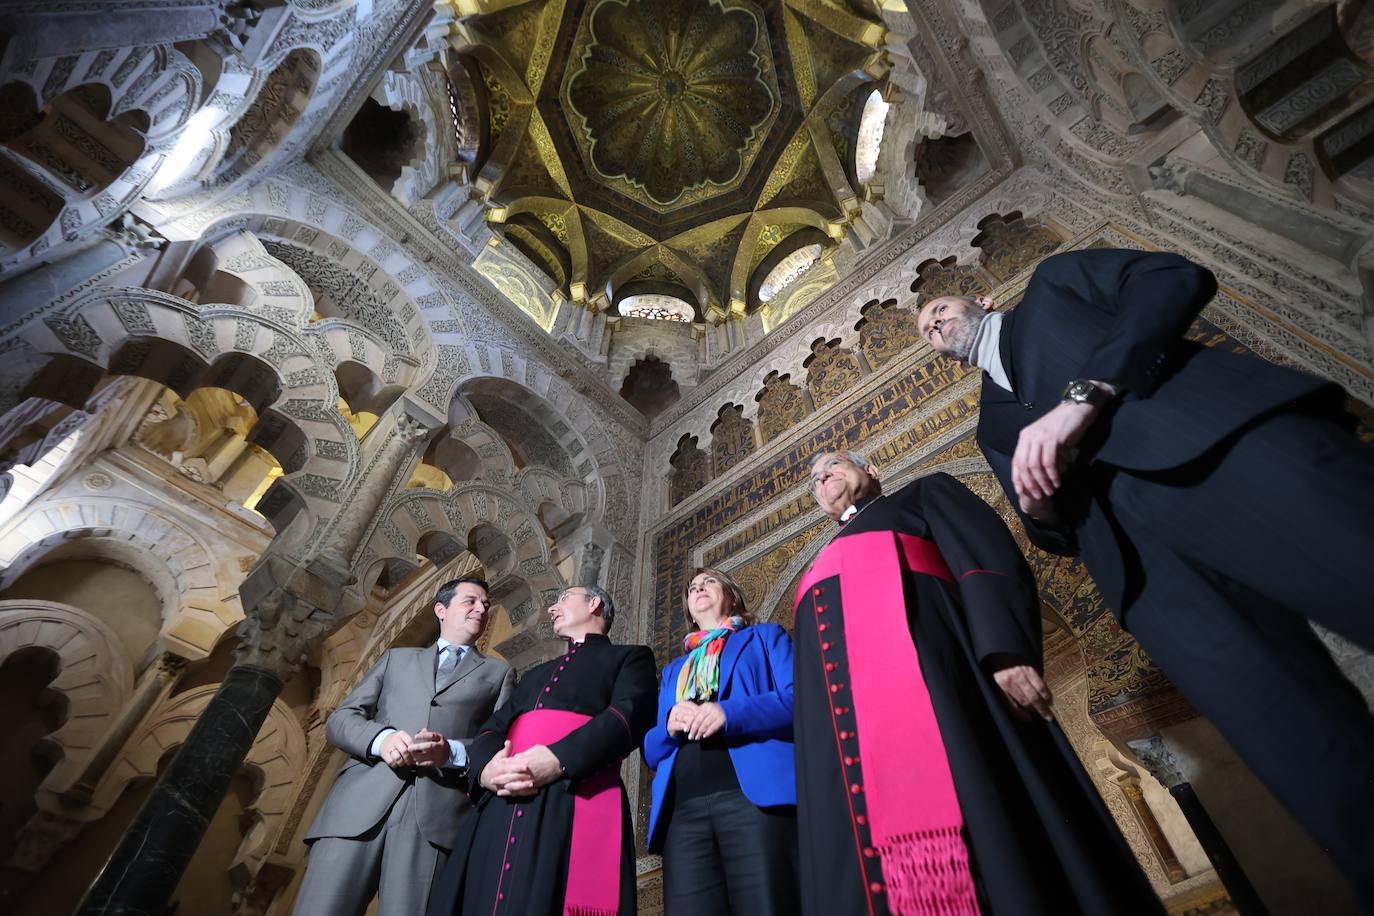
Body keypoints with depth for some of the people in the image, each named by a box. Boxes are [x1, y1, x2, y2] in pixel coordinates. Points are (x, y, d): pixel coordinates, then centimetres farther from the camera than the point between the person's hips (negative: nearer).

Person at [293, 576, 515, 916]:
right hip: (360, 801, 2)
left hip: (436, 812, -1)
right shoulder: (395, 658, 25)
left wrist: (452, 752, -13)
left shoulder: (499, 673, 20)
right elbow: (339, 719, 15)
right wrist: (380, 738, -7)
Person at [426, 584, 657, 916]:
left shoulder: (630, 657, 12)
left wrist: (559, 759, -20)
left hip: (578, 803, -5)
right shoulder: (536, 674, 31)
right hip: (502, 809, 6)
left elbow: (630, 716, -7)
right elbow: (493, 728, 19)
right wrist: (486, 768, -5)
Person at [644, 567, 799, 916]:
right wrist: (669, 726, 0)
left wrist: (732, 714, -15)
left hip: (755, 796, -4)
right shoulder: (673, 669, 31)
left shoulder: (765, 637, 19)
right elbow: (651, 750, 24)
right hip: (683, 811, 4)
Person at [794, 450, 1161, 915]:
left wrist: (1006, 652, -16)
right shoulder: (822, 569, 36)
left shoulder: (923, 495, 22)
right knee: (864, 863, -4)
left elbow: (987, 553, 3)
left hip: (924, 667, -5)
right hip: (839, 726, 5)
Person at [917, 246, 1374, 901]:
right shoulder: (994, 424, 33)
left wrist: (1082, 398, -8)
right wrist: (1037, 506, 1)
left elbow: (1175, 277, 6)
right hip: (1133, 542, 3)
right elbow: (1060, 534, 26)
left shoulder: (1053, 284, 26)